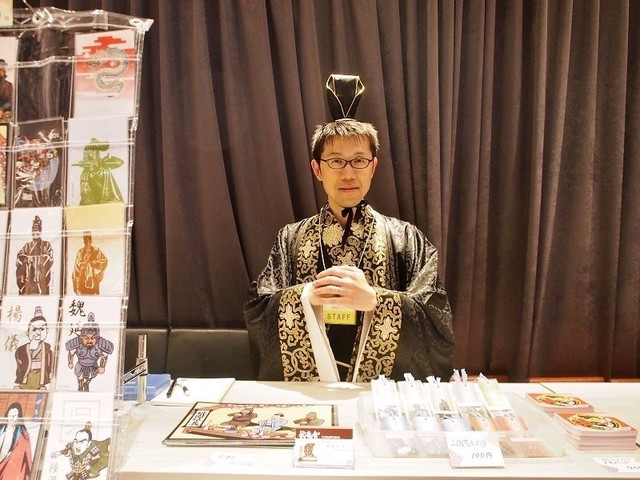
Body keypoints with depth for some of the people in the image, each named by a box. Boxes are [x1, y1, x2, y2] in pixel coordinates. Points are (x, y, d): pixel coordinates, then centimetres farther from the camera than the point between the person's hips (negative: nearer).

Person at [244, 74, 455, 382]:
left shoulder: (405, 239, 2)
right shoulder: (291, 239, 5)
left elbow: (437, 321, -4)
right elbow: (255, 313, 2)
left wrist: (374, 299, -18)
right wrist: (305, 296, -15)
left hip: (384, 390, 0)